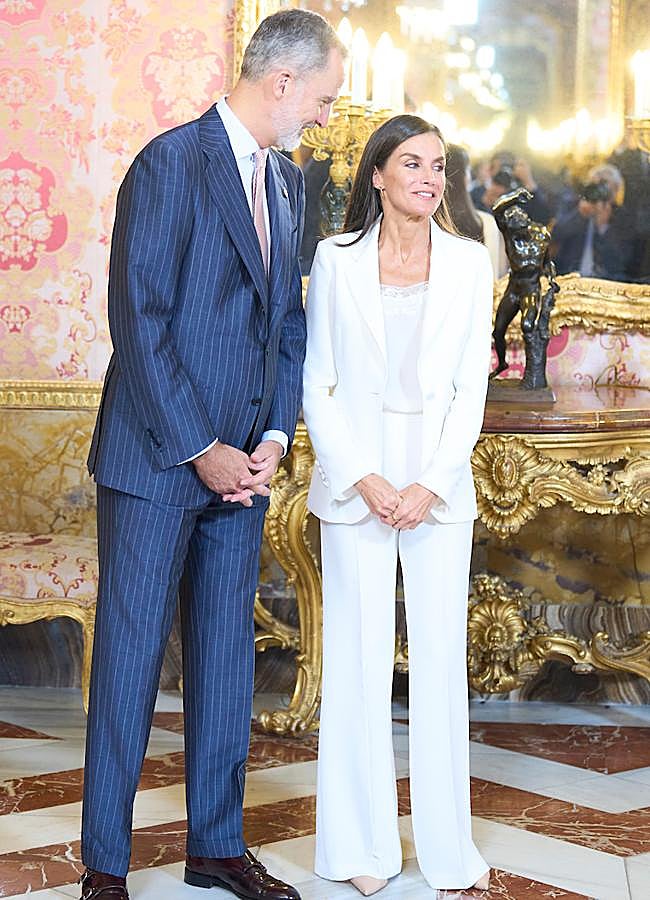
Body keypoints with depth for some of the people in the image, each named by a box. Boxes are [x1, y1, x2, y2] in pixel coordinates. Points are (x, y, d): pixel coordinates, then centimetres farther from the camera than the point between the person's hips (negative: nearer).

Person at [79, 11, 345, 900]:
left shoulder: (288, 181, 12)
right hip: (157, 459, -7)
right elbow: (139, 322, -16)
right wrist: (200, 450, -15)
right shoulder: (172, 164, -13)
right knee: (130, 657, 2)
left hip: (241, 462, 7)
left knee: (227, 657, 12)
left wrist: (274, 437, 1)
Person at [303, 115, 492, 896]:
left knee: (441, 654, 4)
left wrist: (431, 485, -8)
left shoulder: (468, 263, 4)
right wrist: (365, 479, -9)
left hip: (439, 485, 1)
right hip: (355, 478, -1)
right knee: (359, 654, 4)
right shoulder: (336, 260, 0)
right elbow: (316, 384, 0)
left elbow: (470, 387, 3)